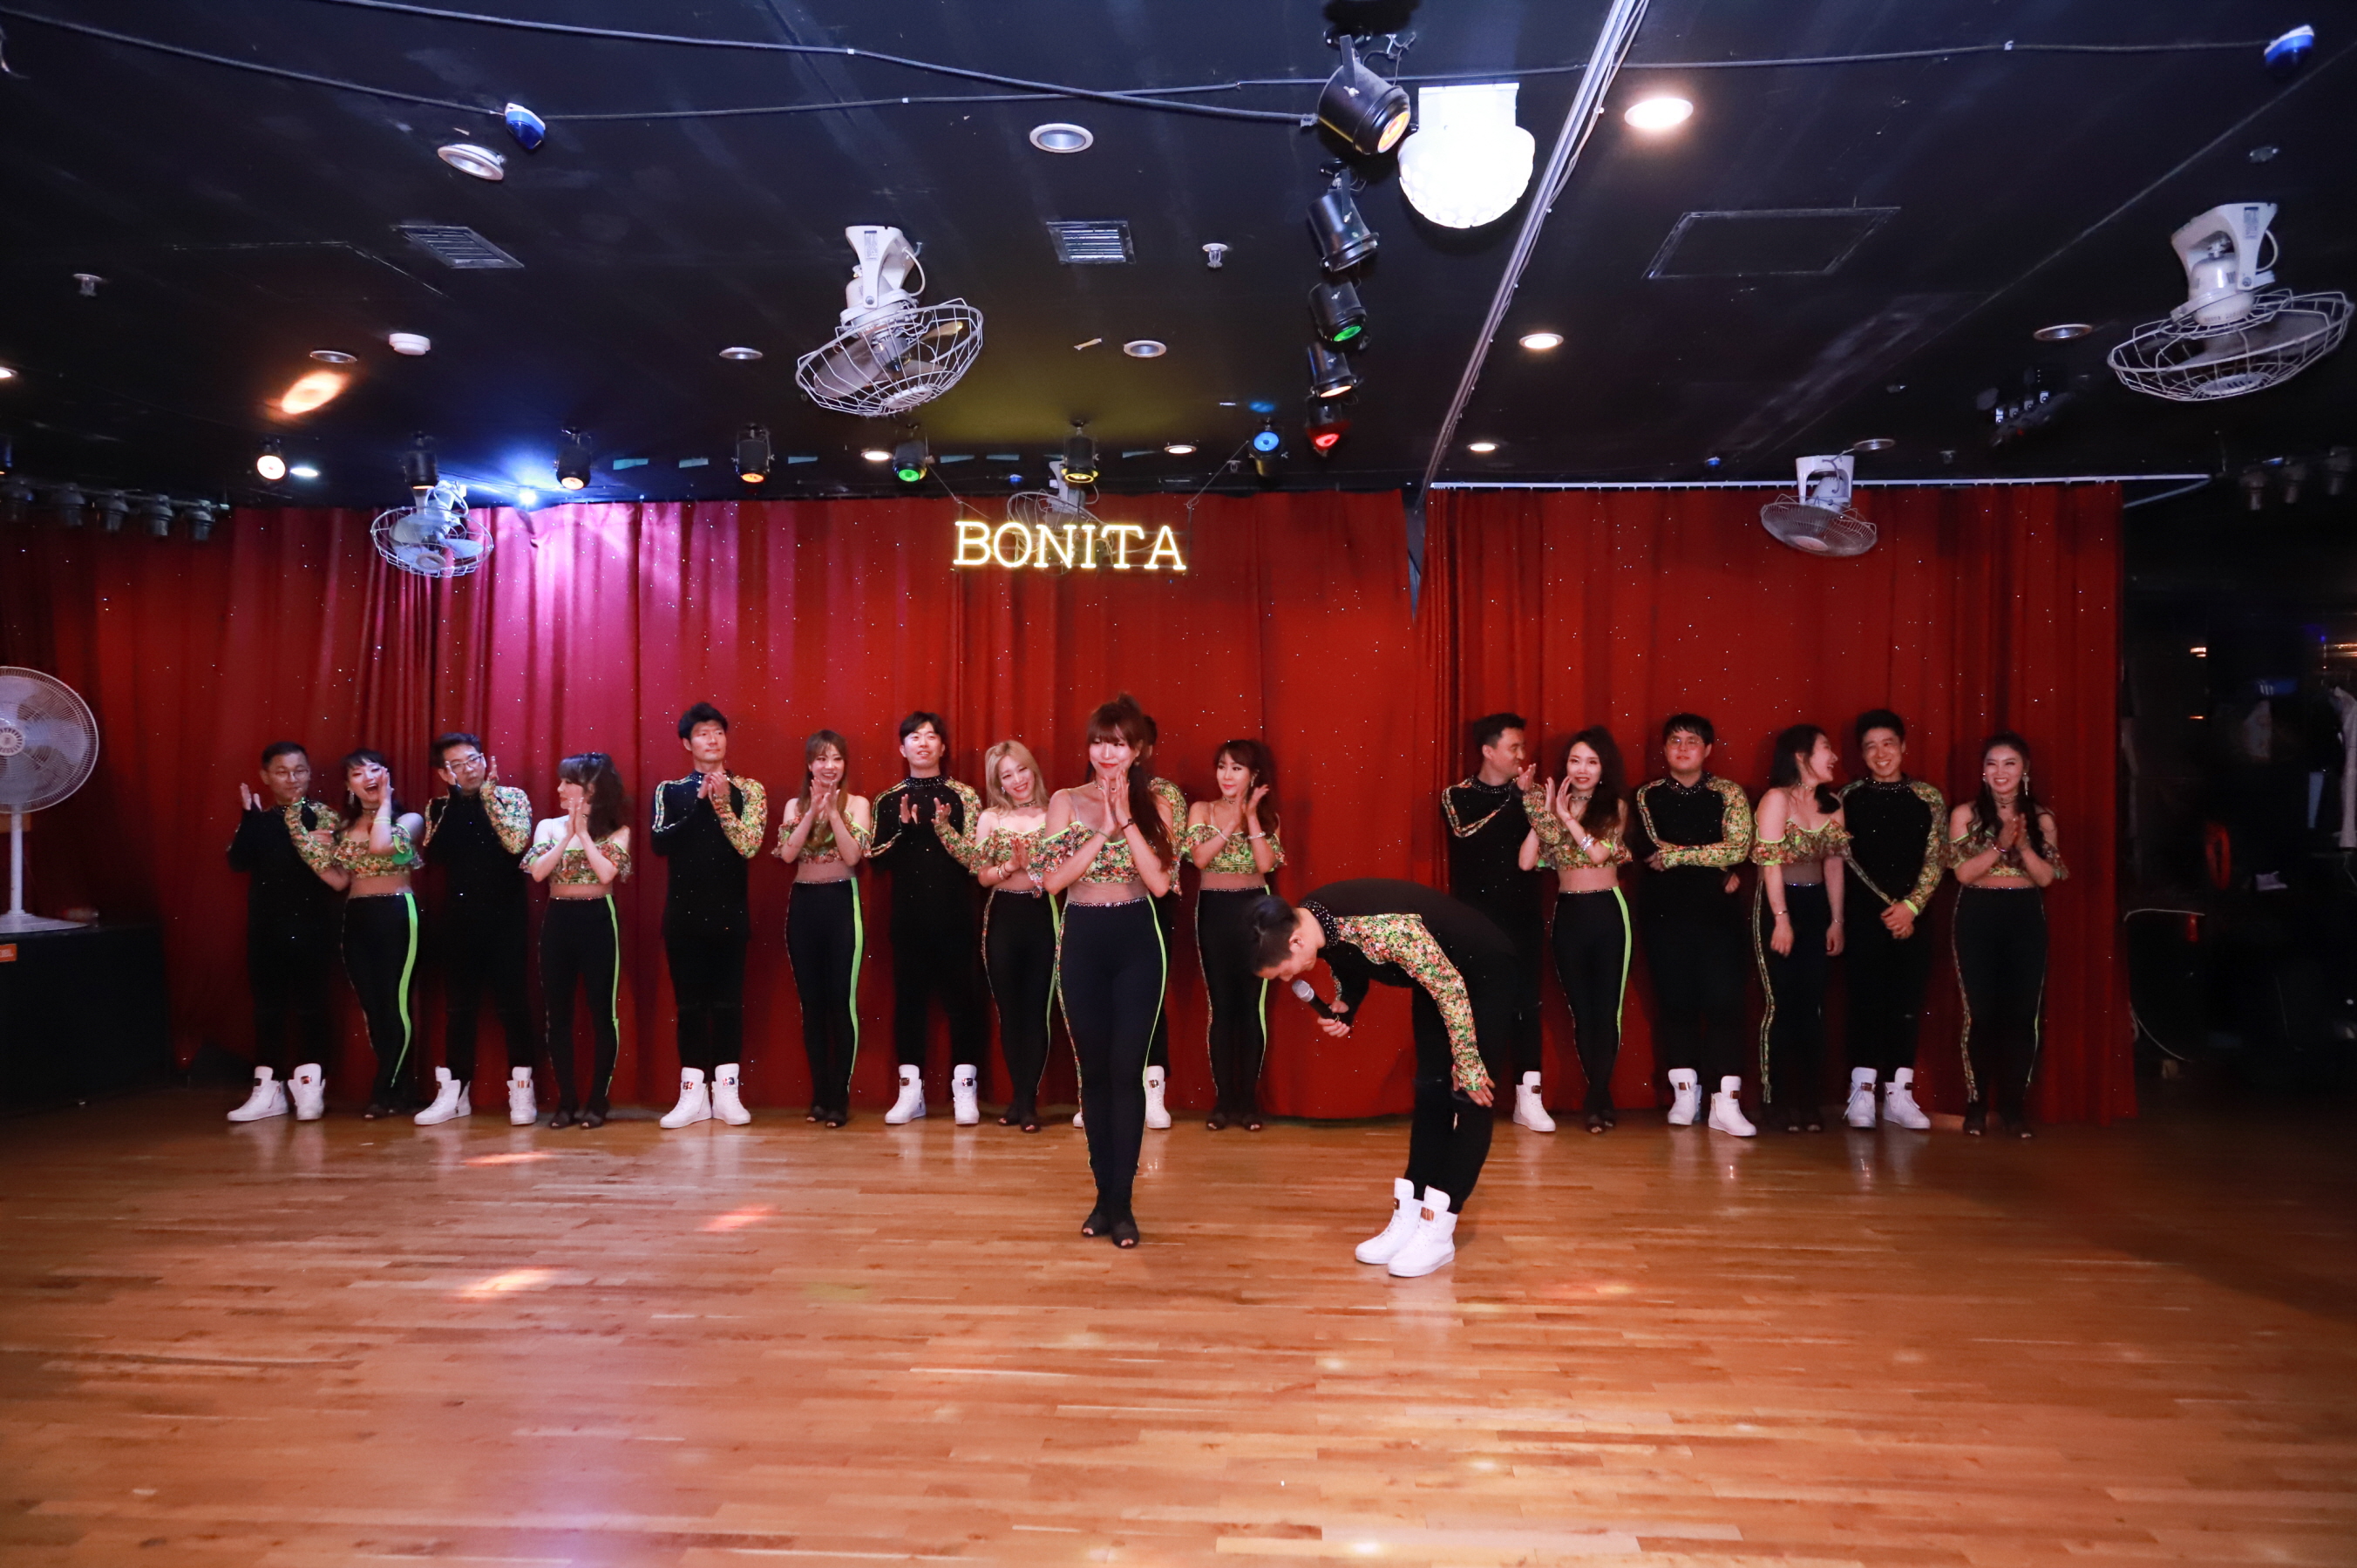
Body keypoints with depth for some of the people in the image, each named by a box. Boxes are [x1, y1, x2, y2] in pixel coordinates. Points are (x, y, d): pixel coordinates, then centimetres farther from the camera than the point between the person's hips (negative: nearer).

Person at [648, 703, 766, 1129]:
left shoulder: (749, 789, 3)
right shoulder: (670, 790, 7)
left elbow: (750, 845, -10)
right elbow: (659, 842, -9)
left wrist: (722, 804, -18)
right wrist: (699, 803, -15)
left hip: (730, 910, -1)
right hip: (684, 911, 1)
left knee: (728, 1001, 2)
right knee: (689, 1002, 4)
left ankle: (727, 1092, 8)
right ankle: (693, 1095, 9)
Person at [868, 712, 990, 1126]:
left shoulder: (963, 796, 2)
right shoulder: (888, 800, 8)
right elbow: (876, 858, 1)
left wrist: (943, 828, -19)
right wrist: (903, 828, -12)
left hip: (955, 913, -2)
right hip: (908, 913, 2)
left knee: (962, 995, -1)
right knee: (908, 995, 4)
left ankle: (965, 1088, 7)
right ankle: (910, 1090, 13)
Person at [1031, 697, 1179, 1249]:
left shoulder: (1154, 806, 1)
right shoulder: (1066, 802, 1)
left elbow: (1160, 882, -10)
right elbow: (1052, 878, -9)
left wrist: (1127, 820, -14)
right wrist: (1102, 830, -14)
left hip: (1137, 942, -1)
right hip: (1082, 942, 1)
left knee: (1127, 1070, -3)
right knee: (1094, 1071, 8)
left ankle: (1122, 1201, 5)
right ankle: (1105, 1193, 20)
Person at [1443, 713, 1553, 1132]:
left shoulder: (1527, 793, 8)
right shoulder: (1457, 795, 1)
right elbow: (1468, 834, -18)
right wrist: (1516, 798, -16)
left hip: (1521, 916, 2)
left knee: (1526, 1003, 0)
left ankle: (1528, 1097, 6)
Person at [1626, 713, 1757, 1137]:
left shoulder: (1729, 794, 3)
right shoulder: (1646, 796, 6)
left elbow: (1738, 849, -9)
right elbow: (1647, 849, -5)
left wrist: (1674, 855, -9)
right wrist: (1714, 866, -8)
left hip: (1717, 911, -1)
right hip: (1664, 912, 1)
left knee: (1724, 1001, -7)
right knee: (1674, 1001, 4)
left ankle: (1726, 1102, -5)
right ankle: (1684, 1095, 14)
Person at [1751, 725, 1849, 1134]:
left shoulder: (1832, 803, 7)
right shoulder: (1777, 799, -10)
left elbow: (1833, 863, 9)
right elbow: (1771, 862, -13)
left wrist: (1836, 920, 6)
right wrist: (1782, 919, -15)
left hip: (1817, 906, 6)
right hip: (1778, 904, -5)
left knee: (1812, 1006, 5)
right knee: (1782, 1005, -2)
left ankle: (1809, 1098, 12)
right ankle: (1780, 1099, 6)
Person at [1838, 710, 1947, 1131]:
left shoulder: (1927, 796, 6)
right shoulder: (1848, 796, 4)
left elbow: (1936, 859, 2)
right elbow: (1844, 857, 2)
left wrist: (1910, 905, -8)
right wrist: (1886, 904, -4)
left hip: (1913, 916, 1)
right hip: (1864, 915, -1)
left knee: (1907, 1003, 2)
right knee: (1866, 1000, -3)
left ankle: (1899, 1095, 7)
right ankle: (1862, 1093, -1)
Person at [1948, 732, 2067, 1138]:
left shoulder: (2040, 818, 5)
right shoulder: (1965, 814, 0)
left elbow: (2047, 877, -2)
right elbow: (1963, 872, -9)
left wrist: (2023, 845, -17)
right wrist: (2000, 845, -20)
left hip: (2026, 920, 2)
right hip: (1978, 919, -2)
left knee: (2022, 1014, 1)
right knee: (1980, 1013, 0)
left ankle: (2014, 1106, 11)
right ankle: (1976, 1105, 8)